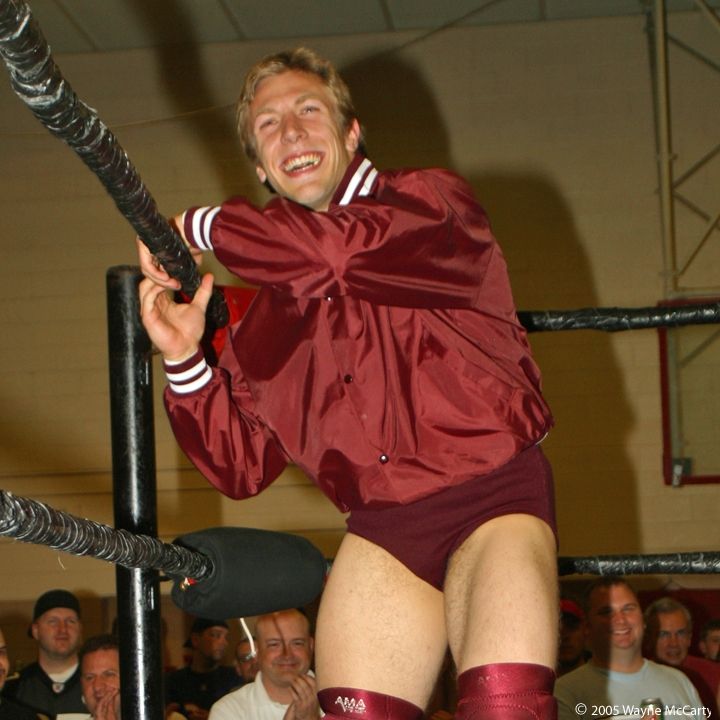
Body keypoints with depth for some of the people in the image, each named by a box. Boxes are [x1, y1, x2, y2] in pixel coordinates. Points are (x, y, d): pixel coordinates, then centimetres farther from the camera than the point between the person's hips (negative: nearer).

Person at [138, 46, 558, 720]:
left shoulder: (434, 200, 4)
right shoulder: (264, 308, 17)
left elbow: (345, 251, -19)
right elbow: (242, 463, 16)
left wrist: (203, 227, -7)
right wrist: (184, 363, 0)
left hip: (492, 495, -4)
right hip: (381, 525, 4)